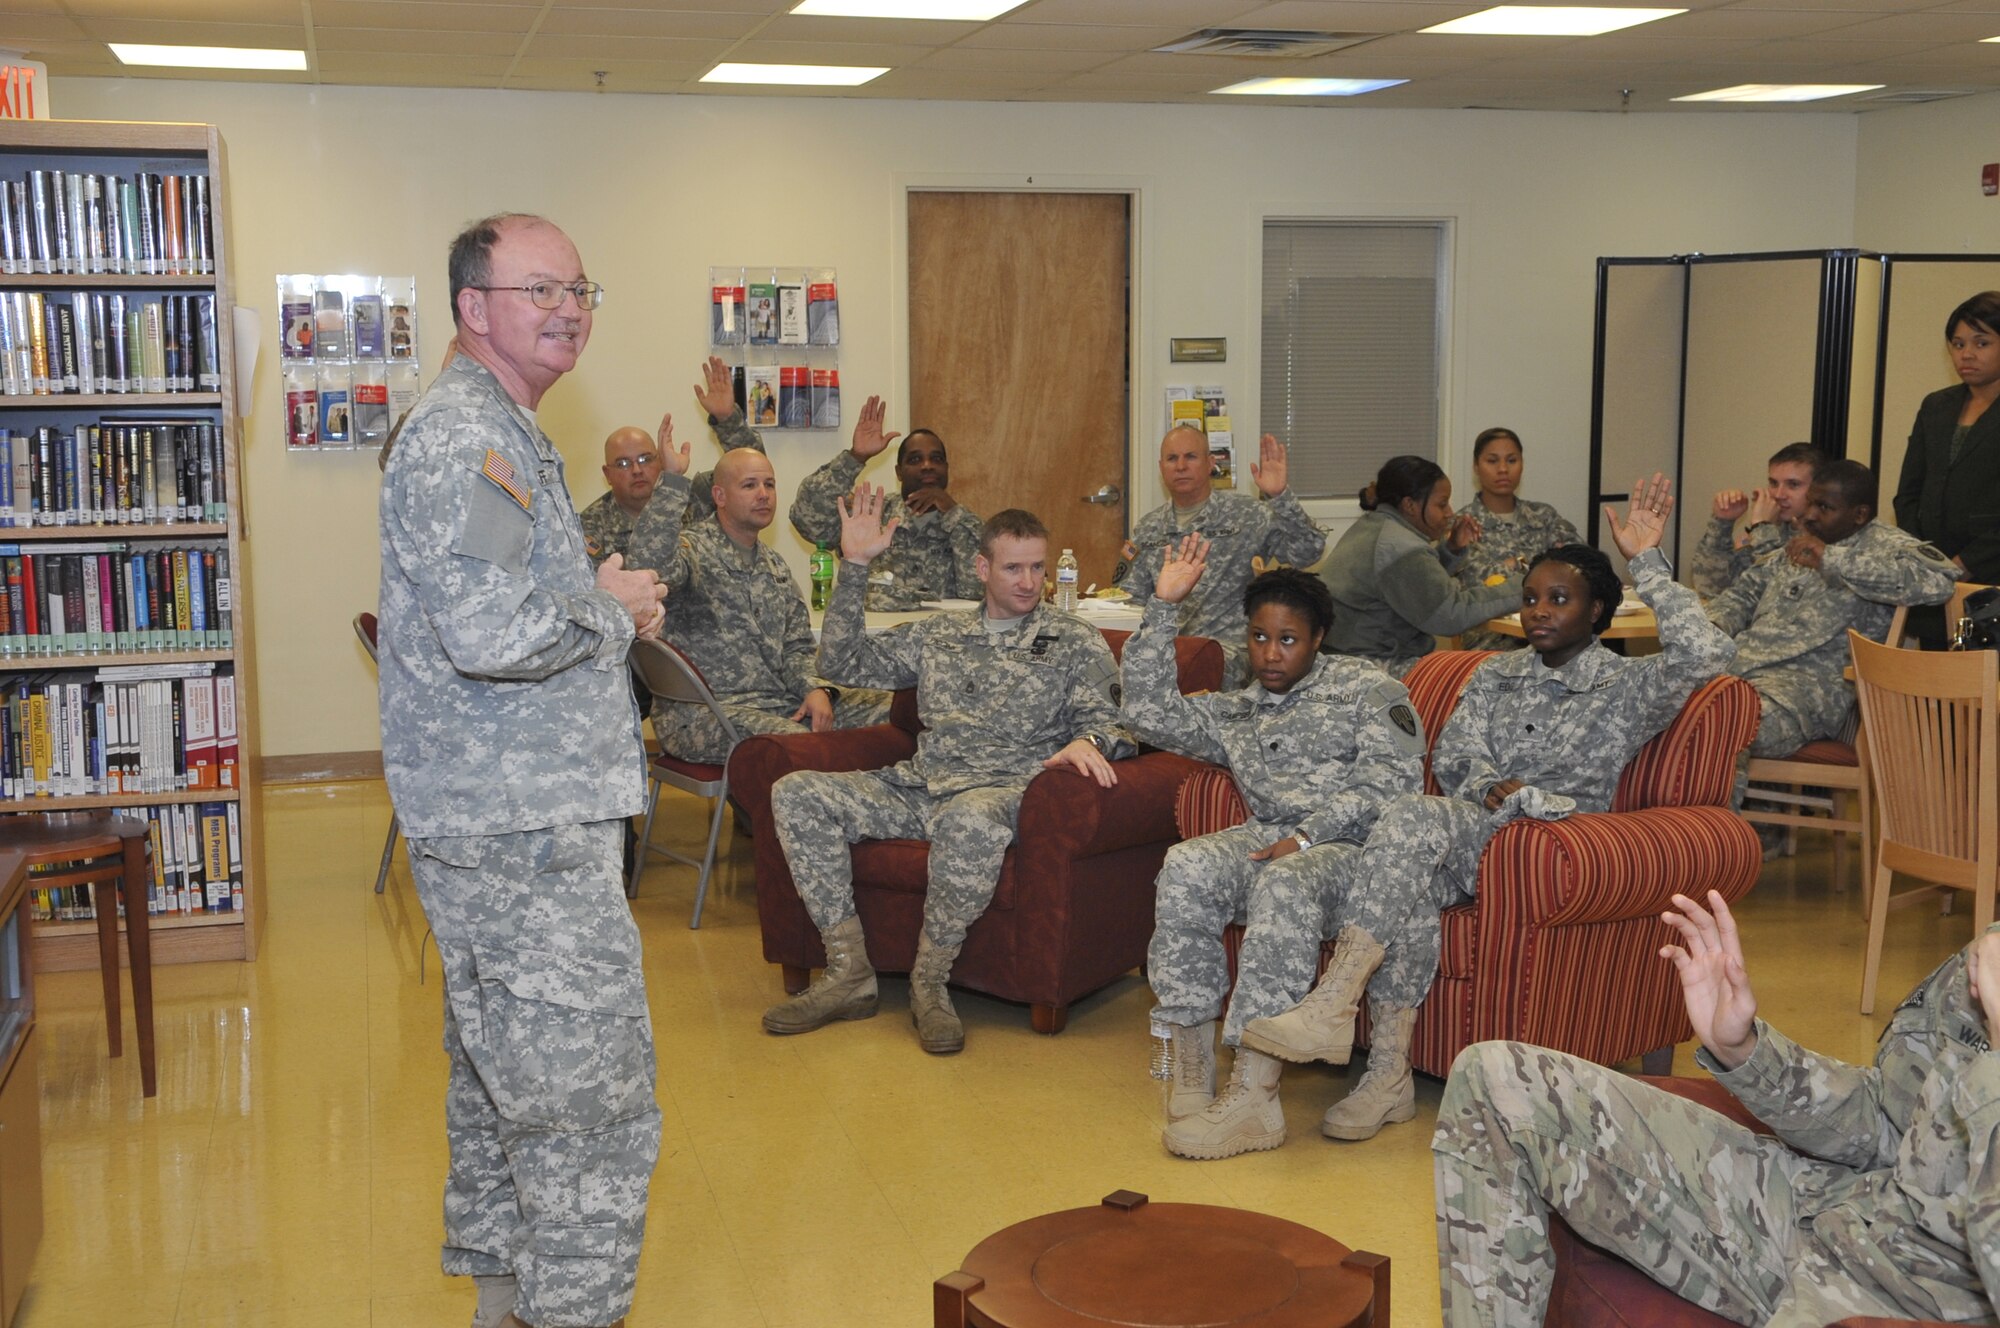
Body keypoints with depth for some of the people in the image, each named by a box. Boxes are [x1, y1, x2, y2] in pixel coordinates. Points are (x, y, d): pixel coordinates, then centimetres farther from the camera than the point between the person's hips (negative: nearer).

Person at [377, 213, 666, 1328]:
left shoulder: (506, 435, 18)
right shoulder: (460, 437, -17)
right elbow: (490, 630, -29)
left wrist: (611, 602, 12)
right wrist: (610, 607, -12)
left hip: (504, 814, 11)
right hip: (523, 820, -11)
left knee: (502, 1065, 21)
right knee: (591, 1095, -5)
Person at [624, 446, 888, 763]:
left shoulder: (775, 566, 20)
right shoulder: (693, 548, -4)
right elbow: (652, 563, -29)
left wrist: (815, 688, -1)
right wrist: (673, 480, -31)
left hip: (781, 701, 8)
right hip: (702, 710, -8)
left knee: (887, 709, -6)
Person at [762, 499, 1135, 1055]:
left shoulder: (1077, 642, 11)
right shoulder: (938, 634, 22)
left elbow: (1106, 720, 1)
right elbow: (841, 665, 20)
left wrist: (1086, 741, -25)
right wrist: (855, 566, 14)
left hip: (1000, 791, -5)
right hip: (919, 786, 5)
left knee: (970, 820, -42)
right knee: (795, 793, -15)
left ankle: (929, 983, -22)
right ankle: (849, 974, -14)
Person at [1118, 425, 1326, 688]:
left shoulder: (1246, 515, 4)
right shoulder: (1147, 529, 17)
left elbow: (1308, 551, -8)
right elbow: (1134, 600, 22)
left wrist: (1280, 496, -19)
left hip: (1227, 644, -3)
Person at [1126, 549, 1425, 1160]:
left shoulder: (1365, 688, 12)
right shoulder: (1234, 713, 28)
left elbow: (1392, 778, -2)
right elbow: (1150, 712, 19)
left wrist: (1308, 835, -15)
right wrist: (1163, 606, 15)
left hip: (1351, 845, -4)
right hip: (1268, 838, 4)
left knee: (1284, 882, -39)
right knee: (1187, 866, -29)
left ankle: (1252, 1097, -45)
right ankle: (1189, 1072, -31)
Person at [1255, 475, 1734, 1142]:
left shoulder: (1627, 685, 8)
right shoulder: (1494, 675, 25)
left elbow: (1706, 654, -10)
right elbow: (1452, 753, 14)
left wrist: (1645, 563, -8)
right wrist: (1490, 786, -9)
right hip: (1467, 827, 5)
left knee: (1410, 818, -33)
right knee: (1410, 885, -33)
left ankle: (1332, 1007, -39)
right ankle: (1388, 1076, -32)